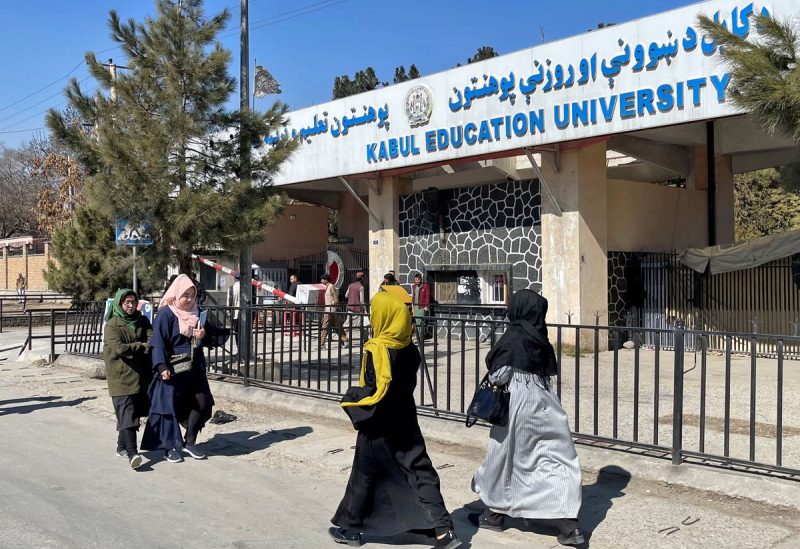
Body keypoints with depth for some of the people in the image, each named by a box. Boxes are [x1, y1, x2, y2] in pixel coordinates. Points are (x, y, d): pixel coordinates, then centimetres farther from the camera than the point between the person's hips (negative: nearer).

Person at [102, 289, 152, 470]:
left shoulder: (142, 321, 12)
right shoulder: (112, 325, -3)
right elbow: (118, 348, -15)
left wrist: (131, 348, -17)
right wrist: (142, 346, -7)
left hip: (140, 375, 5)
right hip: (121, 377, -5)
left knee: (134, 413, 10)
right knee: (127, 414, -12)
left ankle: (122, 447, 25)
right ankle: (132, 453, -18)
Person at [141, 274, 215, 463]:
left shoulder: (196, 313, 9)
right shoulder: (166, 315, -9)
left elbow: (209, 339, 17)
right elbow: (158, 343, -14)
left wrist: (204, 335, -7)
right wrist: (162, 367, -24)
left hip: (194, 369, 6)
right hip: (172, 369, -6)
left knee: (202, 403, 4)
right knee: (171, 406, 2)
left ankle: (190, 442, 20)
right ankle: (172, 447, 15)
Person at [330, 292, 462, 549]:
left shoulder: (377, 349, -21)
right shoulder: (409, 349, 0)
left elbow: (377, 390, -24)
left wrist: (351, 399, -9)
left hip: (378, 425, -6)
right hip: (406, 421, 6)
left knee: (364, 476, 10)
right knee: (420, 470, 8)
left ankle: (350, 528, 25)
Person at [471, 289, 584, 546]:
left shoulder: (513, 336, -13)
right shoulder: (539, 336, 5)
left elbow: (499, 374, -13)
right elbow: (549, 370, 9)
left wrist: (493, 380, 6)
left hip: (519, 400, -6)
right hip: (543, 401, 6)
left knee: (504, 457, 12)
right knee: (558, 457, 5)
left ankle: (495, 514, 27)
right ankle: (569, 526, 0)